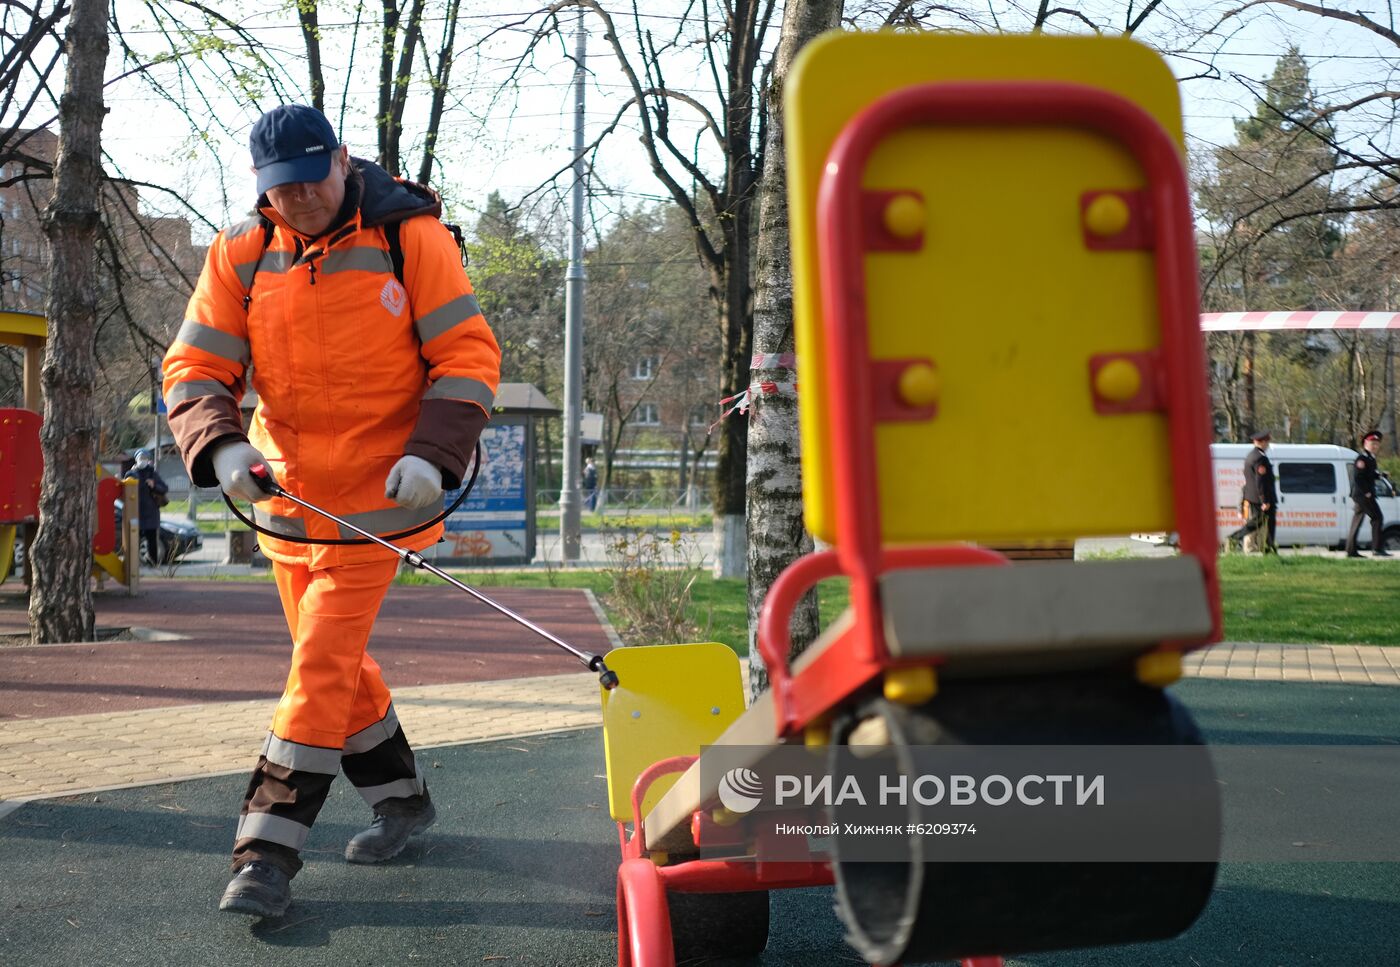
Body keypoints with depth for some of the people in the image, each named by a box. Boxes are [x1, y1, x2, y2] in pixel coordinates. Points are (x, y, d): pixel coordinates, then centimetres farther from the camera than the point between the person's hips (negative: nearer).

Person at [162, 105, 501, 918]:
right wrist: (219, 445, -21)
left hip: (378, 495, -5)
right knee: (335, 659, 16)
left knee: (324, 665, -10)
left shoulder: (410, 236, -10)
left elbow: (470, 355, -9)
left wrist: (434, 454, -22)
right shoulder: (241, 255, 0)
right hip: (285, 492, 5)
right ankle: (403, 797, 36)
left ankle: (268, 852, -3)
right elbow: (194, 367, -1)